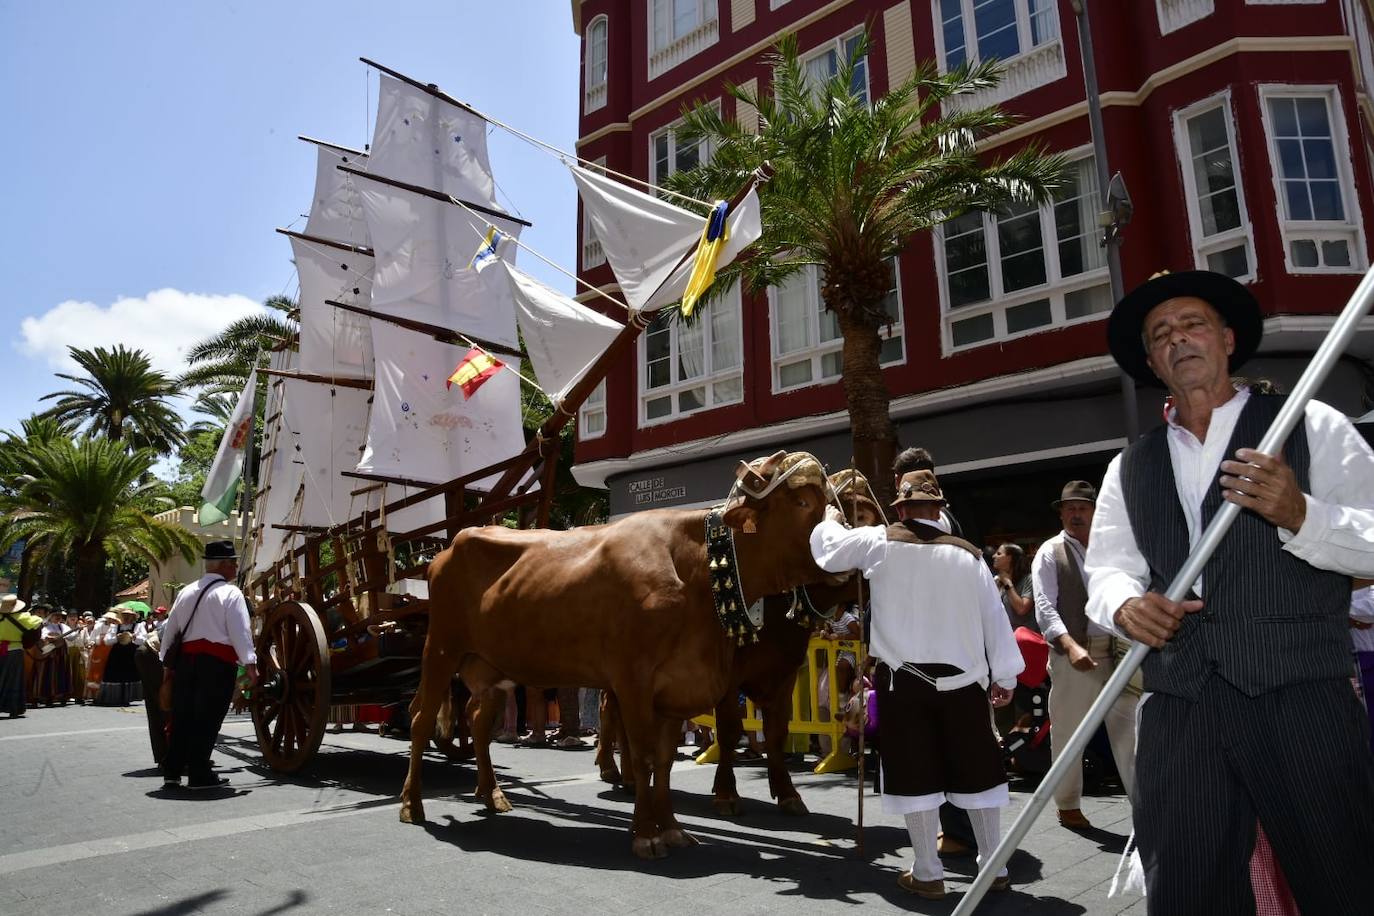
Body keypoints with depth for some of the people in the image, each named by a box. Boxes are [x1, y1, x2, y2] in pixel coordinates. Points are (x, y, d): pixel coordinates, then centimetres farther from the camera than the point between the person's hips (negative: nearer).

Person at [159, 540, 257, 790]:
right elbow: (240, 630, -13)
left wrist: (167, 662, 24)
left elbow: (170, 629, 19)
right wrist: (250, 663, -14)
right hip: (217, 660, -7)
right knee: (207, 718, -1)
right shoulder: (230, 593, -5)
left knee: (182, 715, 13)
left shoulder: (186, 592, 18)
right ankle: (199, 774, 4)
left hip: (185, 658, 7)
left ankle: (171, 771, 18)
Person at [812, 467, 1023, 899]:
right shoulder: (968, 555, 1)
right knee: (975, 772, 14)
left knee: (916, 777, 6)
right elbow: (994, 617, 4)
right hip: (962, 680, 2)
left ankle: (928, 875, 14)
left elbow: (828, 548, 10)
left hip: (902, 681, -2)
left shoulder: (880, 543, -4)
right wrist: (1005, 676, 13)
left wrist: (830, 520, 32)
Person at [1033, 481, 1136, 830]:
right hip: (1073, 654, -2)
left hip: (1117, 652, 3)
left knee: (1127, 729, 4)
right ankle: (1068, 805, 21)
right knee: (1068, 732, 7)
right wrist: (1071, 645, -23)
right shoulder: (1050, 553, 0)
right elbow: (1045, 607, -9)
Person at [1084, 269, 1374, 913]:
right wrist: (1126, 604, -12)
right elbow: (1107, 569, 10)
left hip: (1302, 697, -3)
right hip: (1177, 708, 3)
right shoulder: (1129, 467, 17)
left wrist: (1301, 516, -21)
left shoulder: (1311, 427, 7)